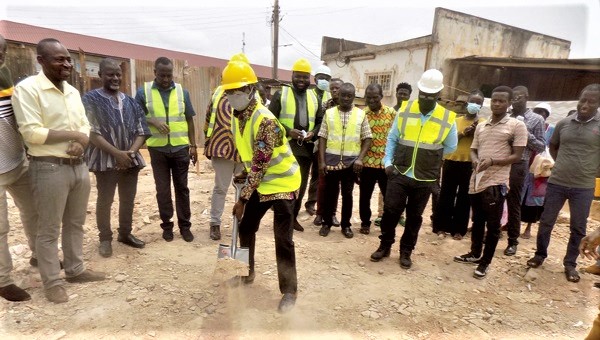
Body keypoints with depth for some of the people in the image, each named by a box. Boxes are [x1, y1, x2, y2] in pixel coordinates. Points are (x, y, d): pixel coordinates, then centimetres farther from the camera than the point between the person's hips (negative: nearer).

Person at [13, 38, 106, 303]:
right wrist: (72, 134, -13)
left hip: (78, 165, 7)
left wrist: (79, 142, -9)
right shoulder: (27, 89, -10)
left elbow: (85, 125, 12)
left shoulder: (73, 91, 12)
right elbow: (31, 132, -18)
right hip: (49, 168, -7)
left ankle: (75, 270, 31)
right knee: (49, 230, 5)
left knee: (75, 224, 16)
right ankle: (52, 282, 19)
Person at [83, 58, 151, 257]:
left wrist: (131, 152, -11)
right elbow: (92, 133, -12)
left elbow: (141, 131, 6)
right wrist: (117, 153, -18)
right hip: (106, 160, -4)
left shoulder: (130, 102, 10)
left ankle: (125, 233, 29)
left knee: (128, 200, 13)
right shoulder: (91, 100, -4)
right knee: (105, 201, 6)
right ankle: (105, 238, 21)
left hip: (130, 159, 5)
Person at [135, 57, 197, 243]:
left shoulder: (182, 91, 3)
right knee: (162, 189, 8)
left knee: (182, 187, 8)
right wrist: (153, 121, -16)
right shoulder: (143, 91, 0)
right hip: (158, 149, 0)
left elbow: (189, 120, 7)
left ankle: (185, 225, 19)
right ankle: (167, 225, 22)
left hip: (181, 147, 1)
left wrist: (193, 145, 4)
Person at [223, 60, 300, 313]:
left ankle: (289, 290, 12)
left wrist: (243, 198, -22)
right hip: (260, 183, 9)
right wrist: (244, 174, 6)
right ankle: (247, 273, 37)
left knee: (282, 239, -5)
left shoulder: (265, 121, -27)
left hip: (282, 182, -8)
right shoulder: (237, 117, 1)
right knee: (245, 227, 15)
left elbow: (260, 166, -26)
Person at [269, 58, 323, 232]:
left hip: (306, 148, 4)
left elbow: (320, 121, 15)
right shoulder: (281, 94, 1)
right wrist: (288, 131, -18)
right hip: (285, 146, -4)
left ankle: (293, 217, 27)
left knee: (301, 185, 12)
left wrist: (313, 133, -6)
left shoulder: (314, 97, 14)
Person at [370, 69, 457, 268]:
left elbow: (451, 147, 10)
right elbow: (392, 139, 6)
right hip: (399, 174, 0)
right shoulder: (405, 110, -1)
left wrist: (429, 156, 3)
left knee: (414, 216, 12)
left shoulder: (448, 119, -4)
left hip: (425, 178, 0)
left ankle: (406, 252, 28)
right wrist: (388, 162, -4)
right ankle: (385, 246, 24)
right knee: (390, 211, 3)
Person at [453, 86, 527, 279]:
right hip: (476, 180, 5)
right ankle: (475, 254, 34)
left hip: (496, 183, -5)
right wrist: (475, 160, -7)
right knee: (477, 221, 17)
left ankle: (485, 263, 16)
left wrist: (492, 161, -21)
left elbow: (517, 156, -6)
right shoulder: (481, 126, 14)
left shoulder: (517, 126, -2)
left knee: (493, 225, 3)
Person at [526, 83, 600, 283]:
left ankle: (570, 264, 25)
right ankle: (540, 255, 28)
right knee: (546, 222, 10)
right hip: (556, 183, 2)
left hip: (583, 187, -2)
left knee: (578, 228, 9)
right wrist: (563, 164, 8)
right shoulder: (564, 123, 2)